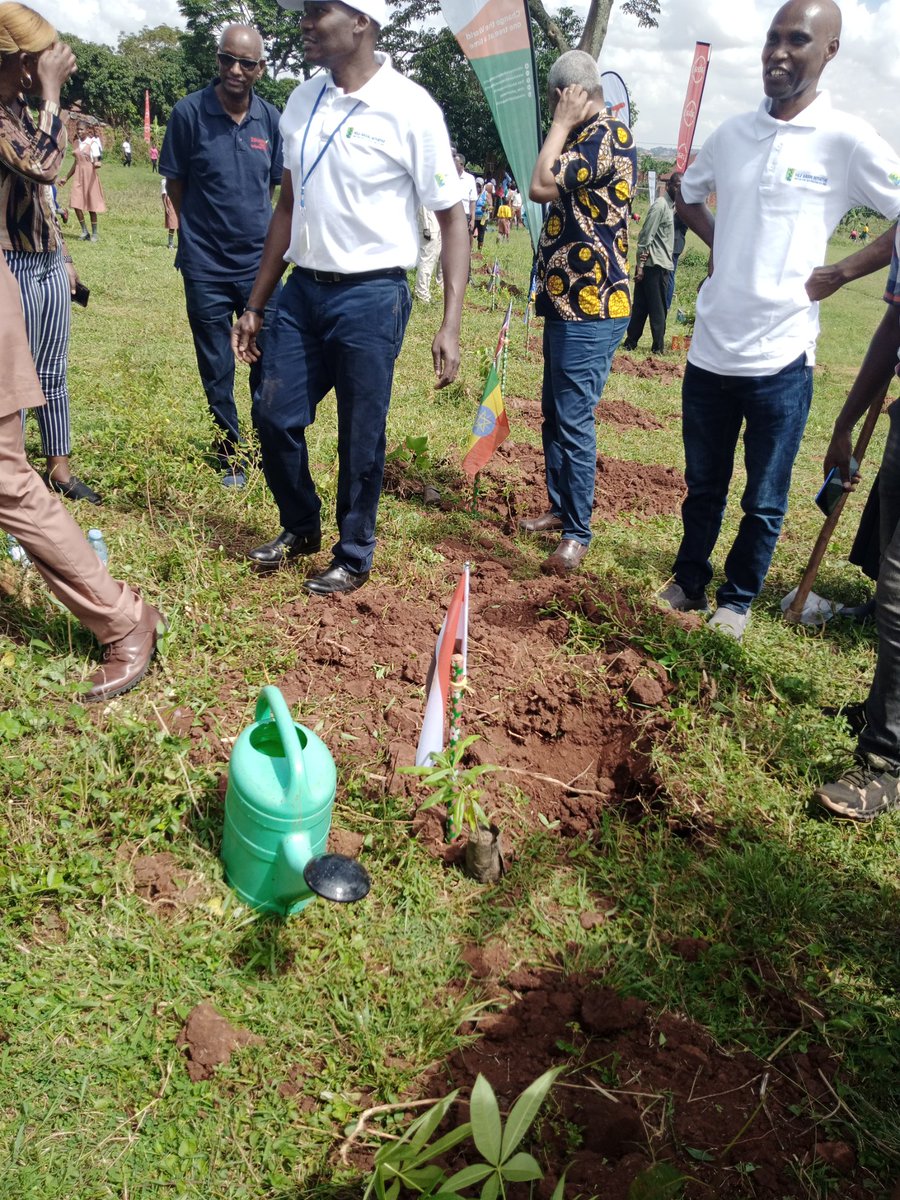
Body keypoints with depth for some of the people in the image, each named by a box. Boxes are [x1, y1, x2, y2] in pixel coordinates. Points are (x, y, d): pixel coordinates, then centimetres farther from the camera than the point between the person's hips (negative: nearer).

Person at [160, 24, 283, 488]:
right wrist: (204, 228, 7)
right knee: (217, 370, 6)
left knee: (268, 361, 6)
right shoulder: (189, 112, -6)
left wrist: (256, 229, 12)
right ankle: (230, 457, 19)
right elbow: (175, 184, 2)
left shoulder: (270, 119, 2)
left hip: (258, 262, 2)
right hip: (205, 264, -2)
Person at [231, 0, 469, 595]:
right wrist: (256, 305, 15)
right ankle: (301, 527, 33)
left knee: (360, 439, 3)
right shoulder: (302, 100, 9)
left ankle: (354, 556, 23)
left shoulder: (408, 107, -10)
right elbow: (289, 206, 15)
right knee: (274, 416, 8)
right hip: (303, 289, 6)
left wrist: (451, 325, -17)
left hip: (370, 297, -6)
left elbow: (452, 218, -8)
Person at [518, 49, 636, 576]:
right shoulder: (590, 137, 18)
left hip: (591, 309, -11)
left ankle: (578, 533, -1)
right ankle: (561, 508, 27)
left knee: (573, 420, -9)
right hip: (568, 303, 11)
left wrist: (563, 123, -11)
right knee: (554, 413, 15)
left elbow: (542, 186, -20)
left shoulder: (607, 135, -14)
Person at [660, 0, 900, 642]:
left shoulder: (844, 140, -7)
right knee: (703, 485, 17)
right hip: (709, 347, 4)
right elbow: (688, 193, 26)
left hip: (779, 355, -4)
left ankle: (739, 600, 27)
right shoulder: (733, 132, 8)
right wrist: (724, 245, 12)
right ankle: (690, 582, 34)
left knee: (764, 499, 9)